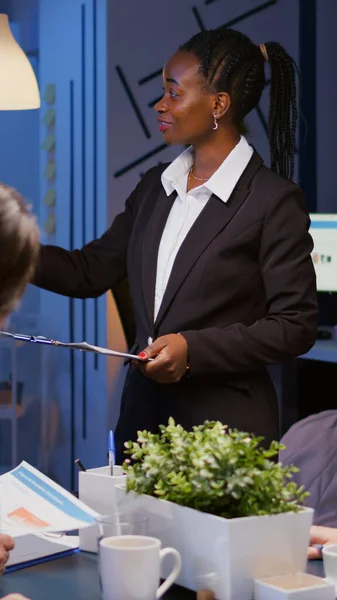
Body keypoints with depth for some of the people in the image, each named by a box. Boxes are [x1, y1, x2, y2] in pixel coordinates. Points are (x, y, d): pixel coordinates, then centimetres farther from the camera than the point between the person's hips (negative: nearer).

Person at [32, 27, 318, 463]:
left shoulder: (274, 201, -11)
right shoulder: (156, 186, 10)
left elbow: (295, 326, -12)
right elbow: (88, 272, 11)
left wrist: (193, 349, -19)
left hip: (223, 425, -6)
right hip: (143, 412, 6)